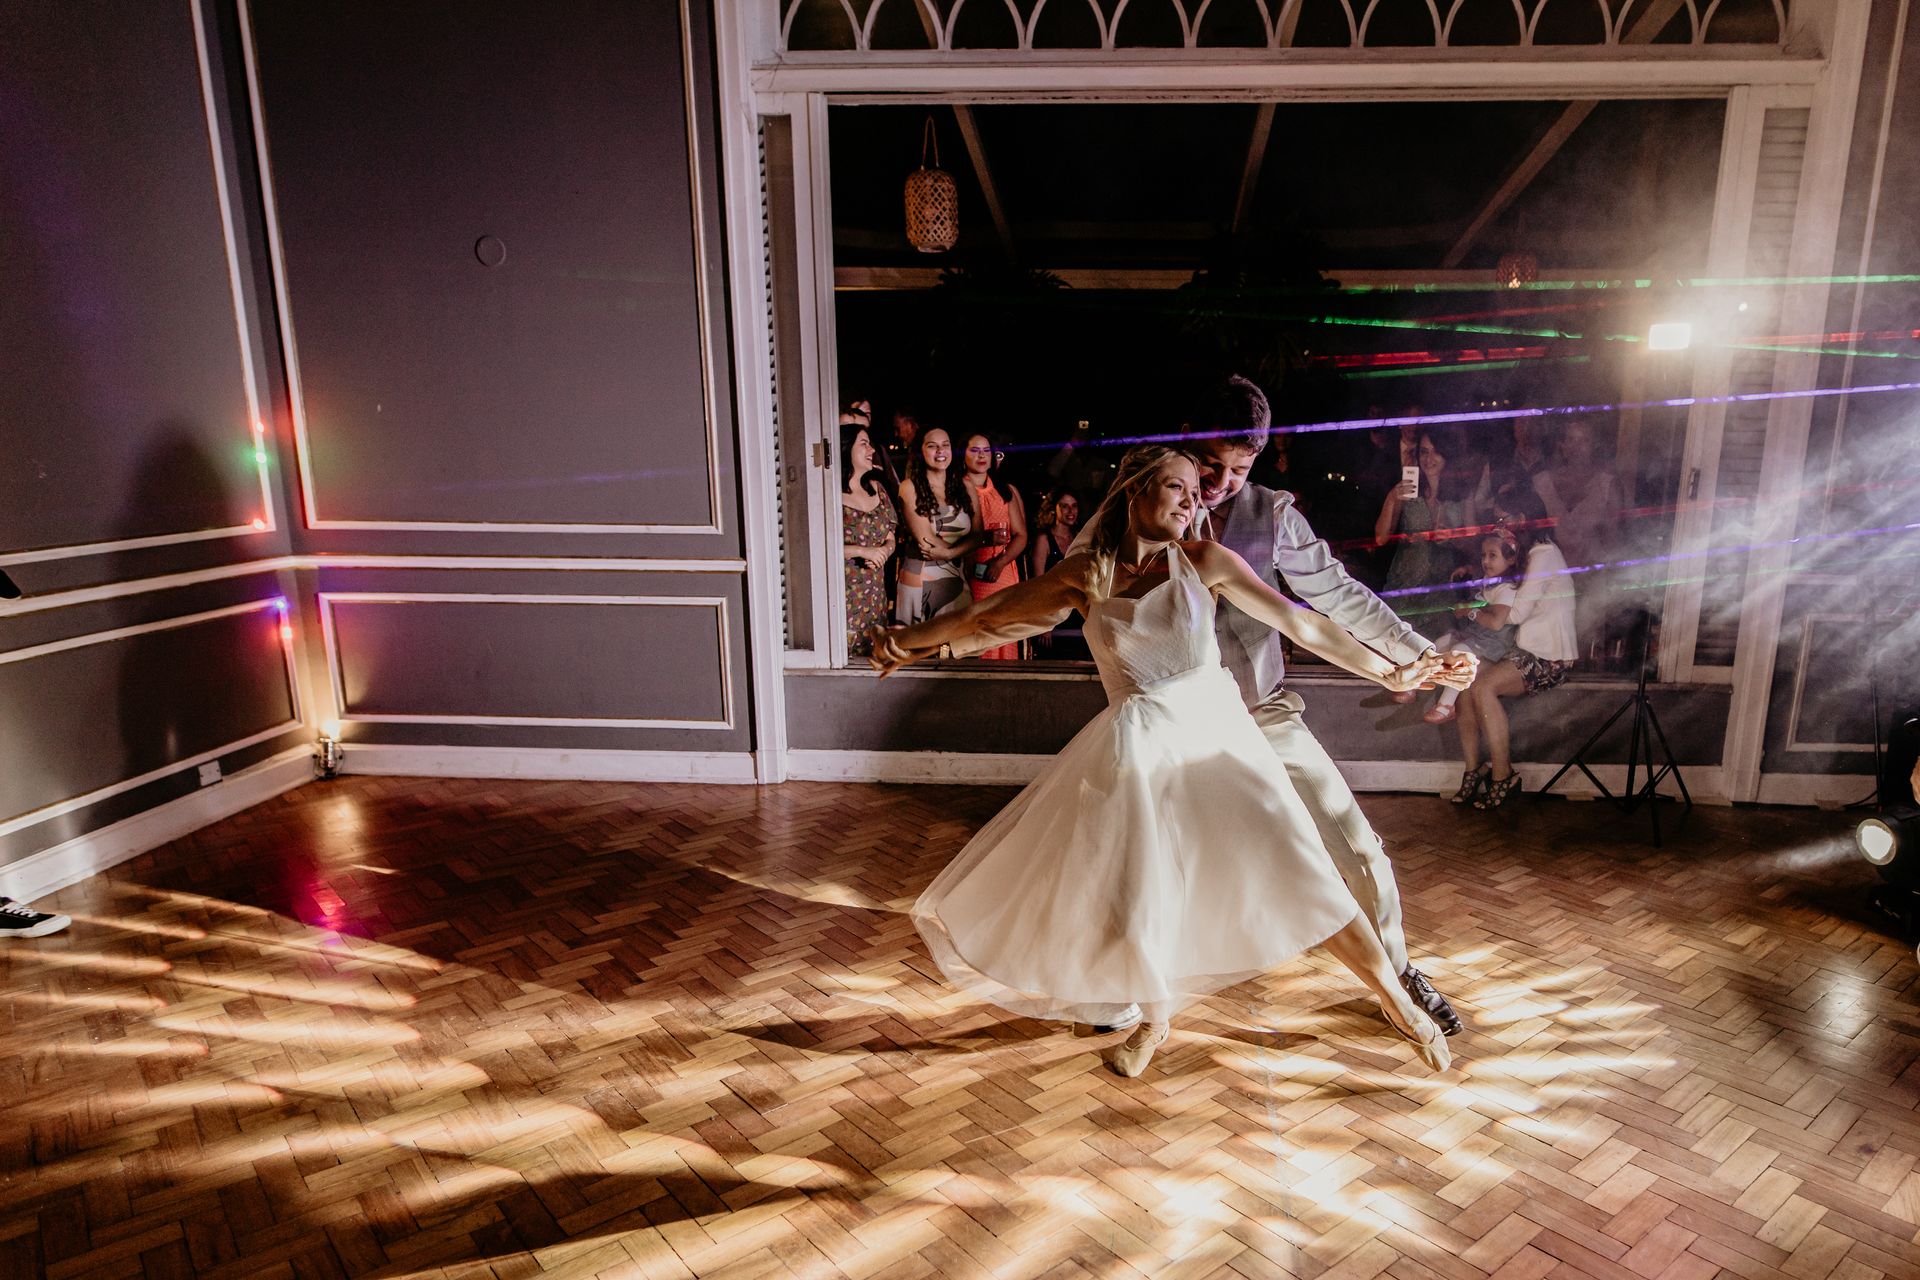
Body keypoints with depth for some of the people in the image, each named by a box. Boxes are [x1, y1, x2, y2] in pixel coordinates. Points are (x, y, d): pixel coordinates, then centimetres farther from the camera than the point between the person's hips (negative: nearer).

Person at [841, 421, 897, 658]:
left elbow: (890, 537, 17)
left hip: (875, 592, 6)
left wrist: (884, 551, -5)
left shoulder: (875, 488, 13)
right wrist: (863, 551, -16)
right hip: (844, 593, -6)